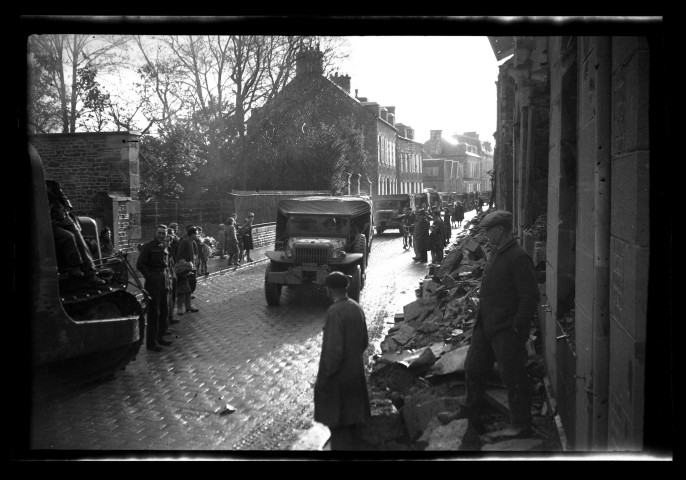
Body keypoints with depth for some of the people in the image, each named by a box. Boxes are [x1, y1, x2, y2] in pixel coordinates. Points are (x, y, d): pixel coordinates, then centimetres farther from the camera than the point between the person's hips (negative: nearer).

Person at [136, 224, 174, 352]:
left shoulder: (164, 247, 13)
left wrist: (167, 277, 10)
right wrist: (150, 278, -13)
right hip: (153, 283, -8)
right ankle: (151, 342, 3)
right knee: (153, 313, -4)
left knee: (164, 312, 14)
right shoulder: (148, 246, -10)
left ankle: (159, 337, 29)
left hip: (164, 282, 8)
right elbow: (140, 265, -12)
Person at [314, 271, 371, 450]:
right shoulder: (356, 308, 1)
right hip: (356, 373, 8)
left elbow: (333, 350, -24)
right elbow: (364, 341, 11)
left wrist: (322, 379, -15)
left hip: (338, 377, -8)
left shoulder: (334, 312, -22)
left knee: (338, 424, 5)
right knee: (352, 420, 21)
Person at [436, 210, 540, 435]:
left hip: (507, 330, -10)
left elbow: (530, 297, -21)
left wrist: (517, 328, -20)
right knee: (473, 369, 18)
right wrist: (481, 314, 16)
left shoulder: (518, 258, -19)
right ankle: (469, 412, 36)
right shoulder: (496, 254, 11)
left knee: (512, 376, 3)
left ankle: (520, 423, 18)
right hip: (485, 326, 10)